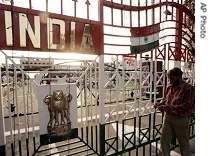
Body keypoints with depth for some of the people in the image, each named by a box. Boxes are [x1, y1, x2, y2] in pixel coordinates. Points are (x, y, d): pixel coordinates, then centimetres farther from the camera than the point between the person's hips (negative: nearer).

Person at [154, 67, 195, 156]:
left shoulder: (189, 88, -13)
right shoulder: (169, 87, 4)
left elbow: (188, 106, -20)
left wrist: (170, 108, -27)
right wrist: (160, 104, -5)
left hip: (181, 119, -5)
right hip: (168, 117, 5)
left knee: (183, 143, 16)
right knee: (164, 140, 11)